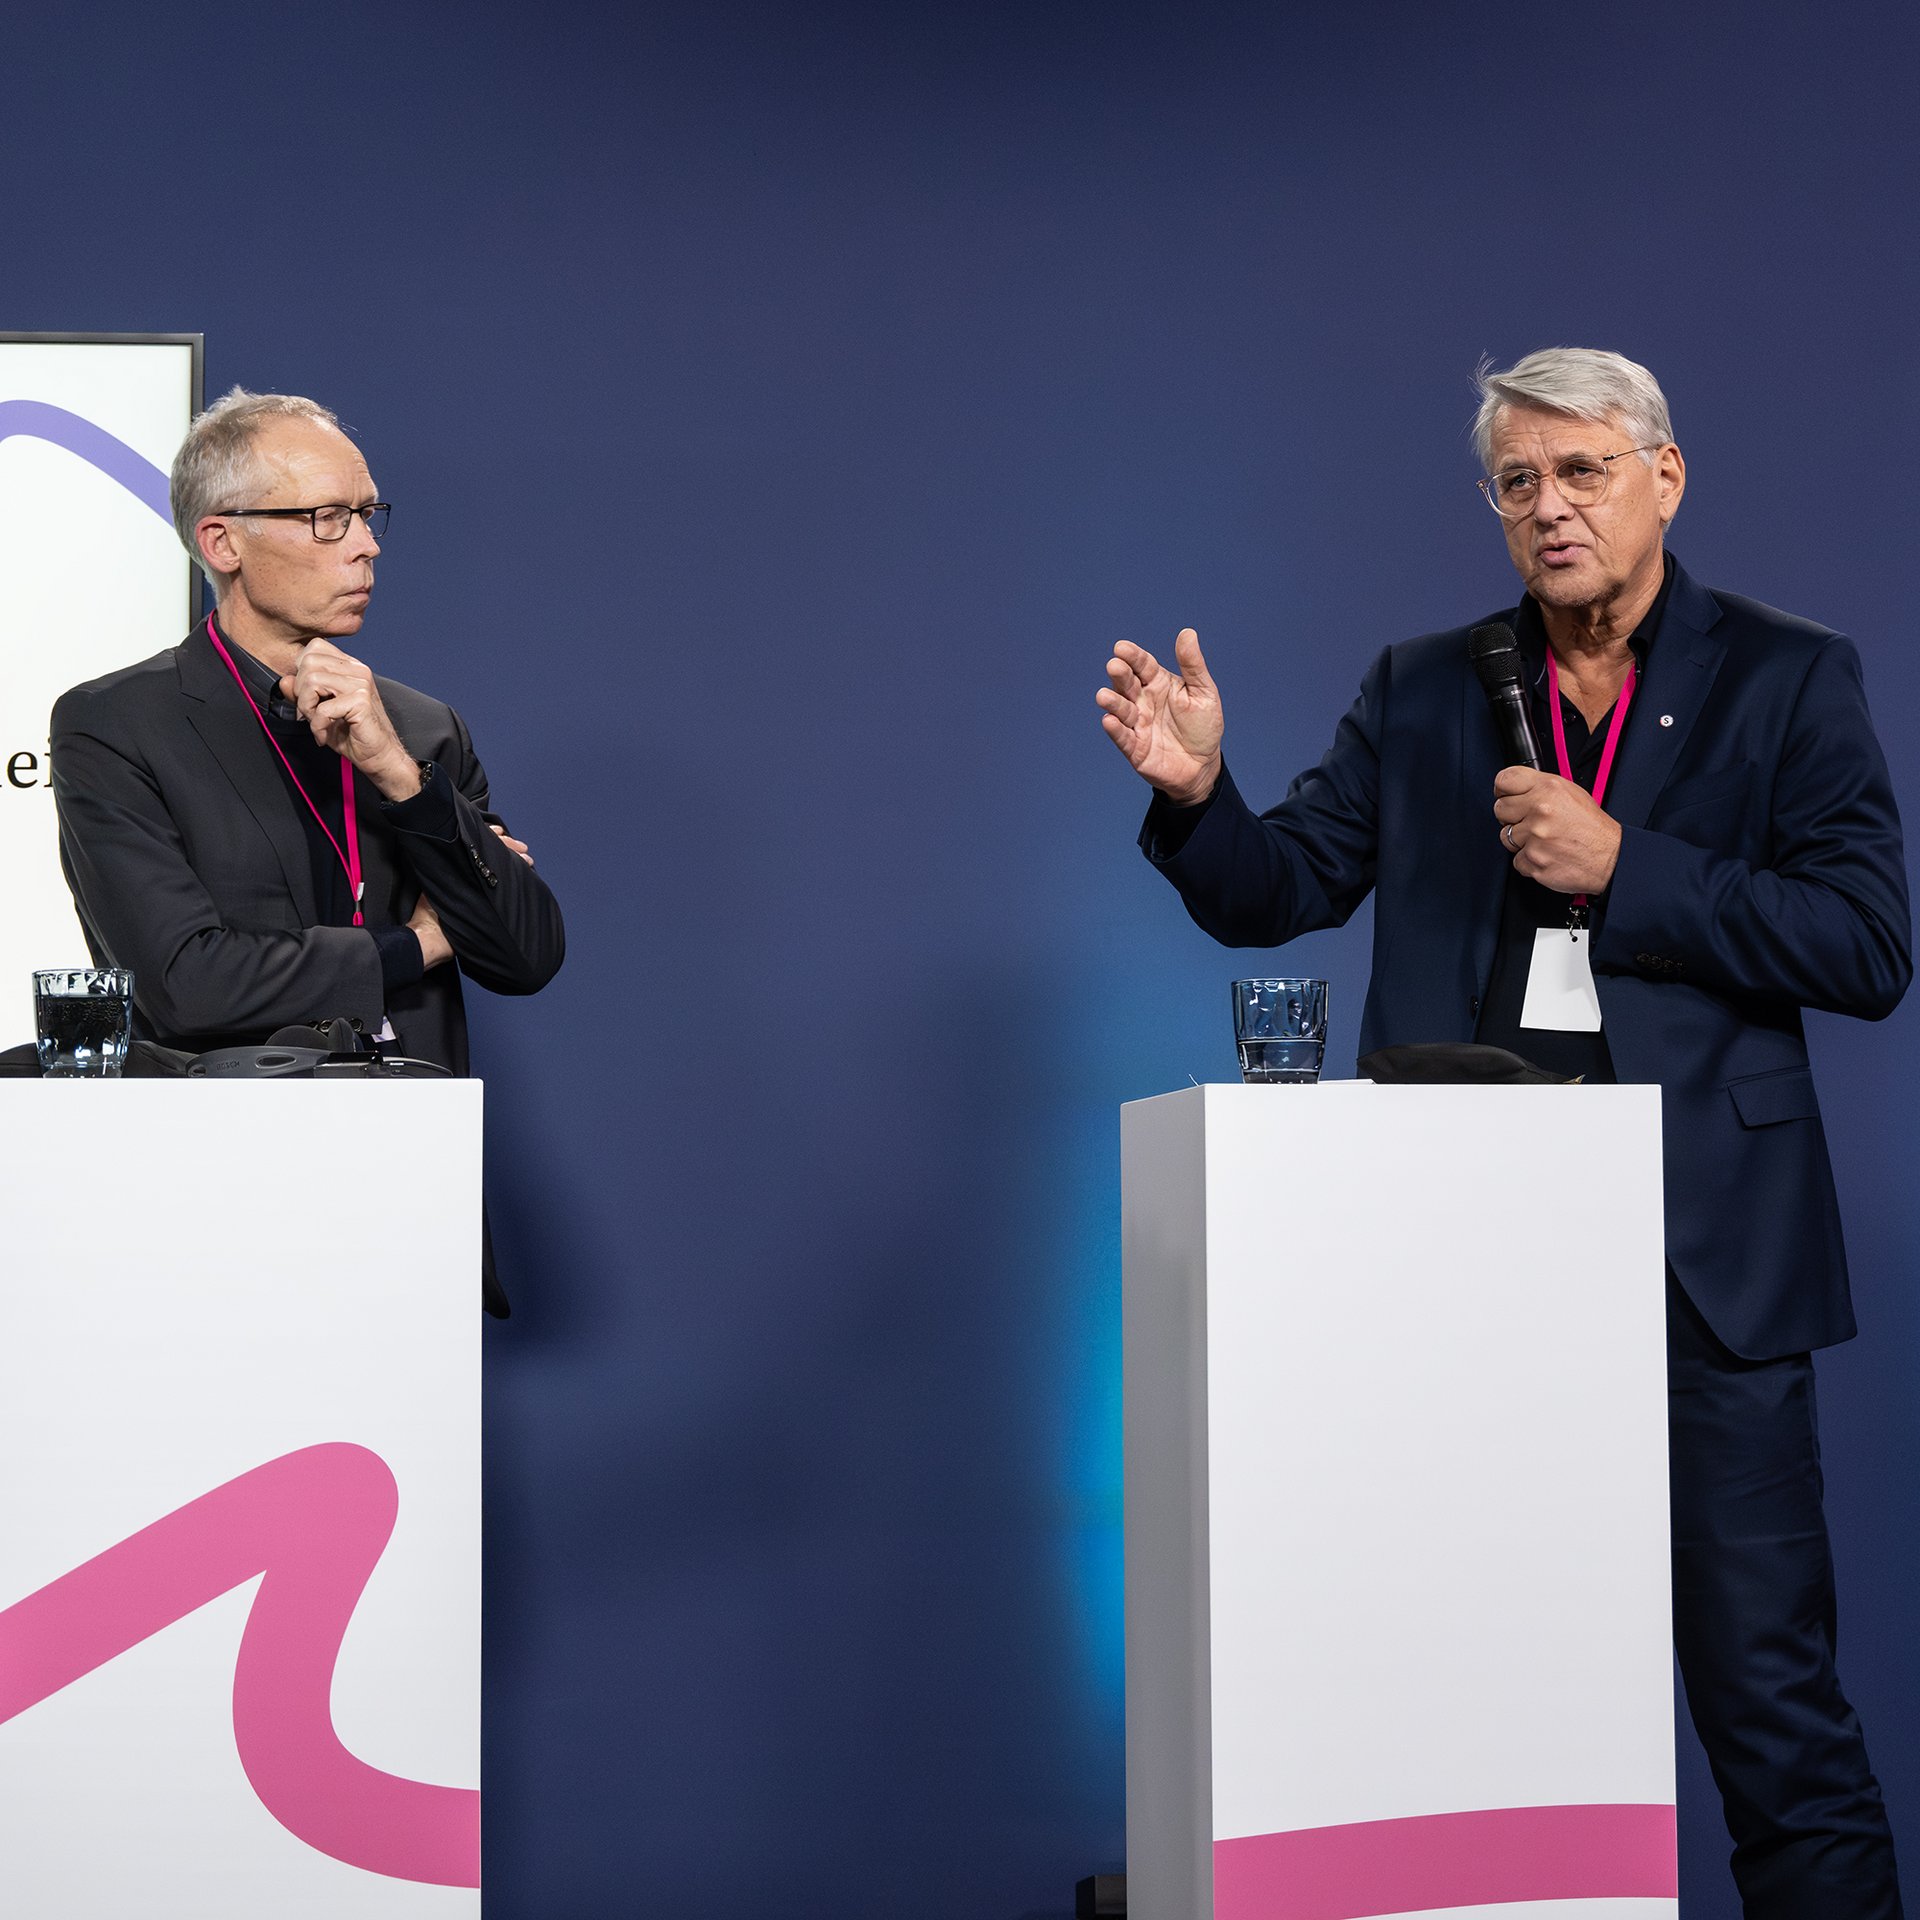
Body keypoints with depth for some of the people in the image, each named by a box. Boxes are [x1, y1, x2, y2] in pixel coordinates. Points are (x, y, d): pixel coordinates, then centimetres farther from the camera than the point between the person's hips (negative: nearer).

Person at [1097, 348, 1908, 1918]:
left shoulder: (1787, 681, 3)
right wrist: (1196, 791, -10)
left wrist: (1622, 870, -14)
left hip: (1698, 1250, -3)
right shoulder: (1422, 693, 12)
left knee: (1764, 1667, -1)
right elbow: (1274, 892, 11)